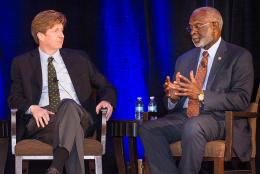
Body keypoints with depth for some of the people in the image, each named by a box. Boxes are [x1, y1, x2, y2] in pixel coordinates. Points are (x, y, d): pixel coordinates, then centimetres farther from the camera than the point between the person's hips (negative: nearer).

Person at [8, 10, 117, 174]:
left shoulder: (79, 58, 19)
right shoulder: (22, 63, 16)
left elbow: (106, 87, 22)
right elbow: (15, 98, 10)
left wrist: (107, 101, -3)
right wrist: (32, 108, -13)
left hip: (79, 117, 1)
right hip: (42, 121, -1)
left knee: (69, 104, -37)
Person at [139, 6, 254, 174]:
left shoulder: (239, 56, 1)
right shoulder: (184, 59, 20)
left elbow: (242, 99, -11)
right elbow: (173, 104, 19)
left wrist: (201, 95, -21)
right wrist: (173, 97, -7)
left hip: (219, 118, -6)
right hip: (183, 117, 6)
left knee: (193, 126, -37)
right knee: (148, 128, -21)